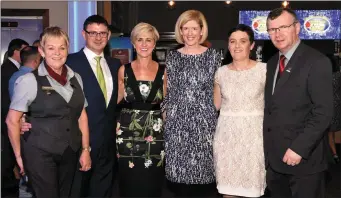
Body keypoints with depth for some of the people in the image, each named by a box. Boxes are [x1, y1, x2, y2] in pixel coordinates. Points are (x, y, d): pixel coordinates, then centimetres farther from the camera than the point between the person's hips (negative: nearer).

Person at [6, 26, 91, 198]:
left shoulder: (76, 78, 5)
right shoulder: (29, 80, -11)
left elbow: (82, 116, 9)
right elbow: (12, 120, -8)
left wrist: (86, 150, 6)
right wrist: (19, 156, -4)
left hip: (69, 153, 5)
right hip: (40, 153, -5)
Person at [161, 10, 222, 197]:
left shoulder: (213, 55, 3)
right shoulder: (172, 57, 6)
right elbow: (167, 91, 10)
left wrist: (218, 117, 2)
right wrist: (165, 114, 4)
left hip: (205, 121, -1)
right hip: (177, 122, 1)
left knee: (203, 168, 3)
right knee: (179, 169, 4)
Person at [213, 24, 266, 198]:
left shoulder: (264, 69, -4)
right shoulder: (221, 72, 5)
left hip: (253, 132, -2)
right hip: (226, 133, 3)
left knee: (251, 184, 5)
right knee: (227, 183, 10)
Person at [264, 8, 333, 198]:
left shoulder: (317, 62, -11)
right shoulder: (272, 62, 11)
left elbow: (323, 112, -17)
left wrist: (299, 148, -21)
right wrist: (267, 146, 5)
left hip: (304, 158, -6)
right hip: (274, 157, 6)